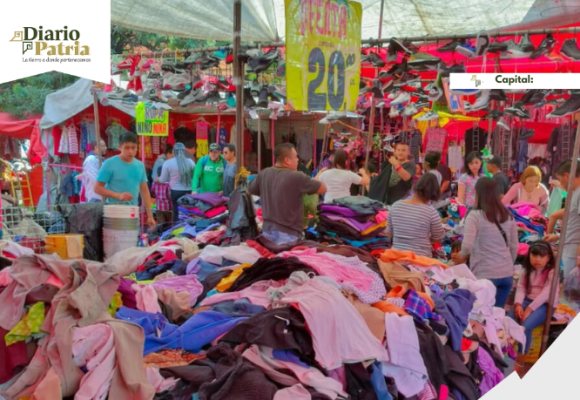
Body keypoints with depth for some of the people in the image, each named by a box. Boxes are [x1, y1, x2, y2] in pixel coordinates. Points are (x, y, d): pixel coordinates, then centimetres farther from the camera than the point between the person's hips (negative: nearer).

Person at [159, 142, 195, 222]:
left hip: (175, 192, -3)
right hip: (189, 192, 3)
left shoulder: (168, 163, -5)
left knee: (176, 214, 4)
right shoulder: (190, 162, 3)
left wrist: (157, 179, 22)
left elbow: (163, 180, 1)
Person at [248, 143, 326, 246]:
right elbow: (323, 189, -7)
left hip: (267, 231, 7)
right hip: (287, 234, -6)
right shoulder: (296, 177, -17)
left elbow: (249, 190, 20)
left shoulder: (263, 174, 1)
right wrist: (313, 181, 11)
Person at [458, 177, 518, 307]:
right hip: (507, 274, 5)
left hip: (484, 275, -5)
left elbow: (467, 246, -17)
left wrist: (462, 257, 3)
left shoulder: (475, 215, -9)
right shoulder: (508, 216, 8)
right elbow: (514, 247, 13)